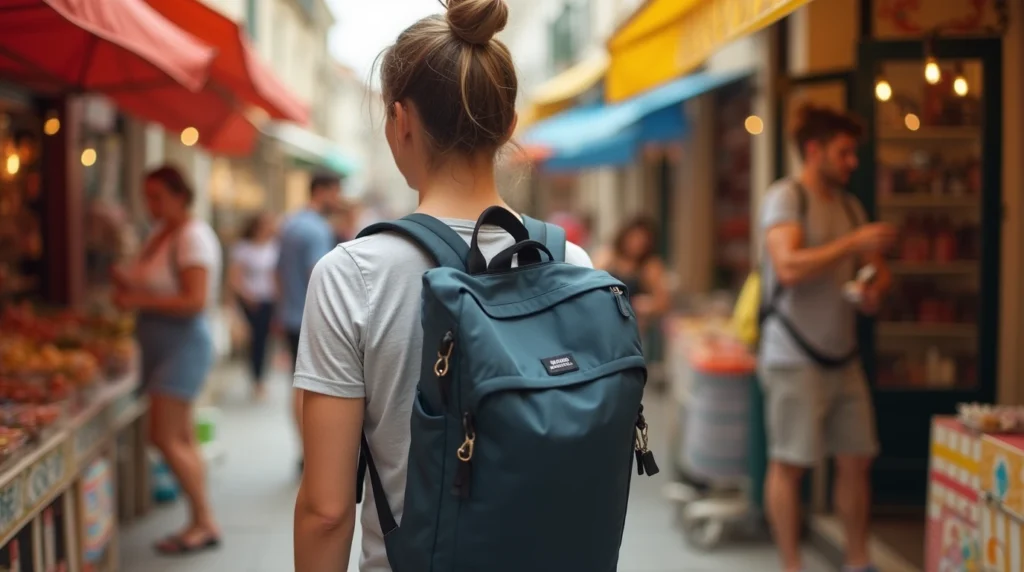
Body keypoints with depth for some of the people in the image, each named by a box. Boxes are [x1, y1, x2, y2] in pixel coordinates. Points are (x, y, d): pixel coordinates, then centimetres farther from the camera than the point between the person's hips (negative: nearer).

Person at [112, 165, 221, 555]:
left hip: (183, 342, -9)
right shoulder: (160, 234, 14)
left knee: (166, 438, -10)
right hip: (159, 343, 9)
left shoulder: (193, 237, -14)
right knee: (182, 439, 10)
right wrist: (125, 282, 0)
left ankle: (205, 523, -1)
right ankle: (201, 523, 15)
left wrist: (140, 300, -20)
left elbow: (196, 300, -22)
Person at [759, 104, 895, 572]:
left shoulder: (848, 204, 15)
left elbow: (876, 266, 20)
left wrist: (875, 288, -2)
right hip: (795, 356, -7)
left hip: (842, 354, 8)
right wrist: (854, 242, -21)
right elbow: (788, 266, -23)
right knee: (790, 464, -1)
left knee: (857, 460, 10)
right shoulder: (785, 197, -8)